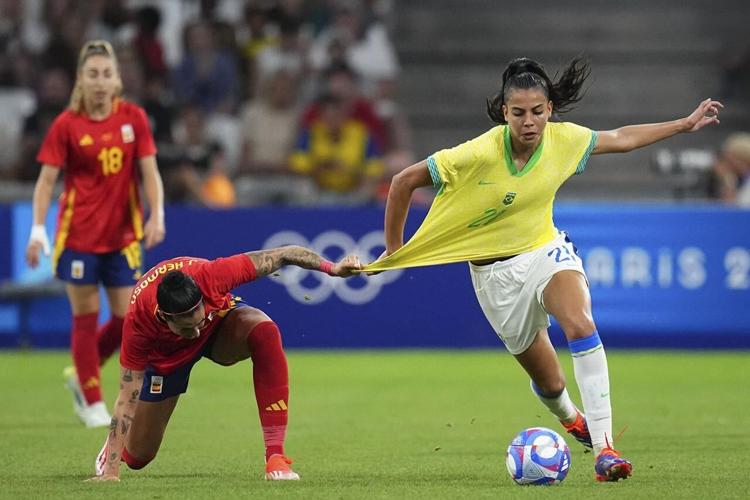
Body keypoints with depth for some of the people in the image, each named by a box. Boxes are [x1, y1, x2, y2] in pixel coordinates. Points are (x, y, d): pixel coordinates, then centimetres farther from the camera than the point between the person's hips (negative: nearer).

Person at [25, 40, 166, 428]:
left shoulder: (133, 118, 0)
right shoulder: (66, 124, -7)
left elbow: (149, 172, 2)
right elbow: (46, 180, -6)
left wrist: (156, 215, -12)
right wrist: (38, 230, -15)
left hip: (123, 235, 3)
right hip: (78, 234, -3)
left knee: (127, 318, 1)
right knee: (86, 317, 1)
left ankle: (81, 375, 25)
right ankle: (93, 402, 13)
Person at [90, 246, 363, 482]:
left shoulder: (209, 276, -40)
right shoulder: (138, 323, -39)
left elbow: (281, 255, -26)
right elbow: (127, 399, -34)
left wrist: (331, 268, -31)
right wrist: (111, 472, -38)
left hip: (219, 321, 1)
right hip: (166, 352, -1)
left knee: (264, 331, -36)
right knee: (137, 457, 0)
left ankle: (275, 456, -34)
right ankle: (112, 449, 43)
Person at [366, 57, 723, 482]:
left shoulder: (563, 140, -12)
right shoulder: (480, 154, -25)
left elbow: (619, 139, 8)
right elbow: (405, 181, -17)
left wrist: (686, 124, 12)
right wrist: (394, 250, -9)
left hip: (545, 250, 2)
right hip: (495, 271, -2)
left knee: (581, 324, -30)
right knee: (549, 385, 5)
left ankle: (603, 448, -32)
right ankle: (570, 417, 45)